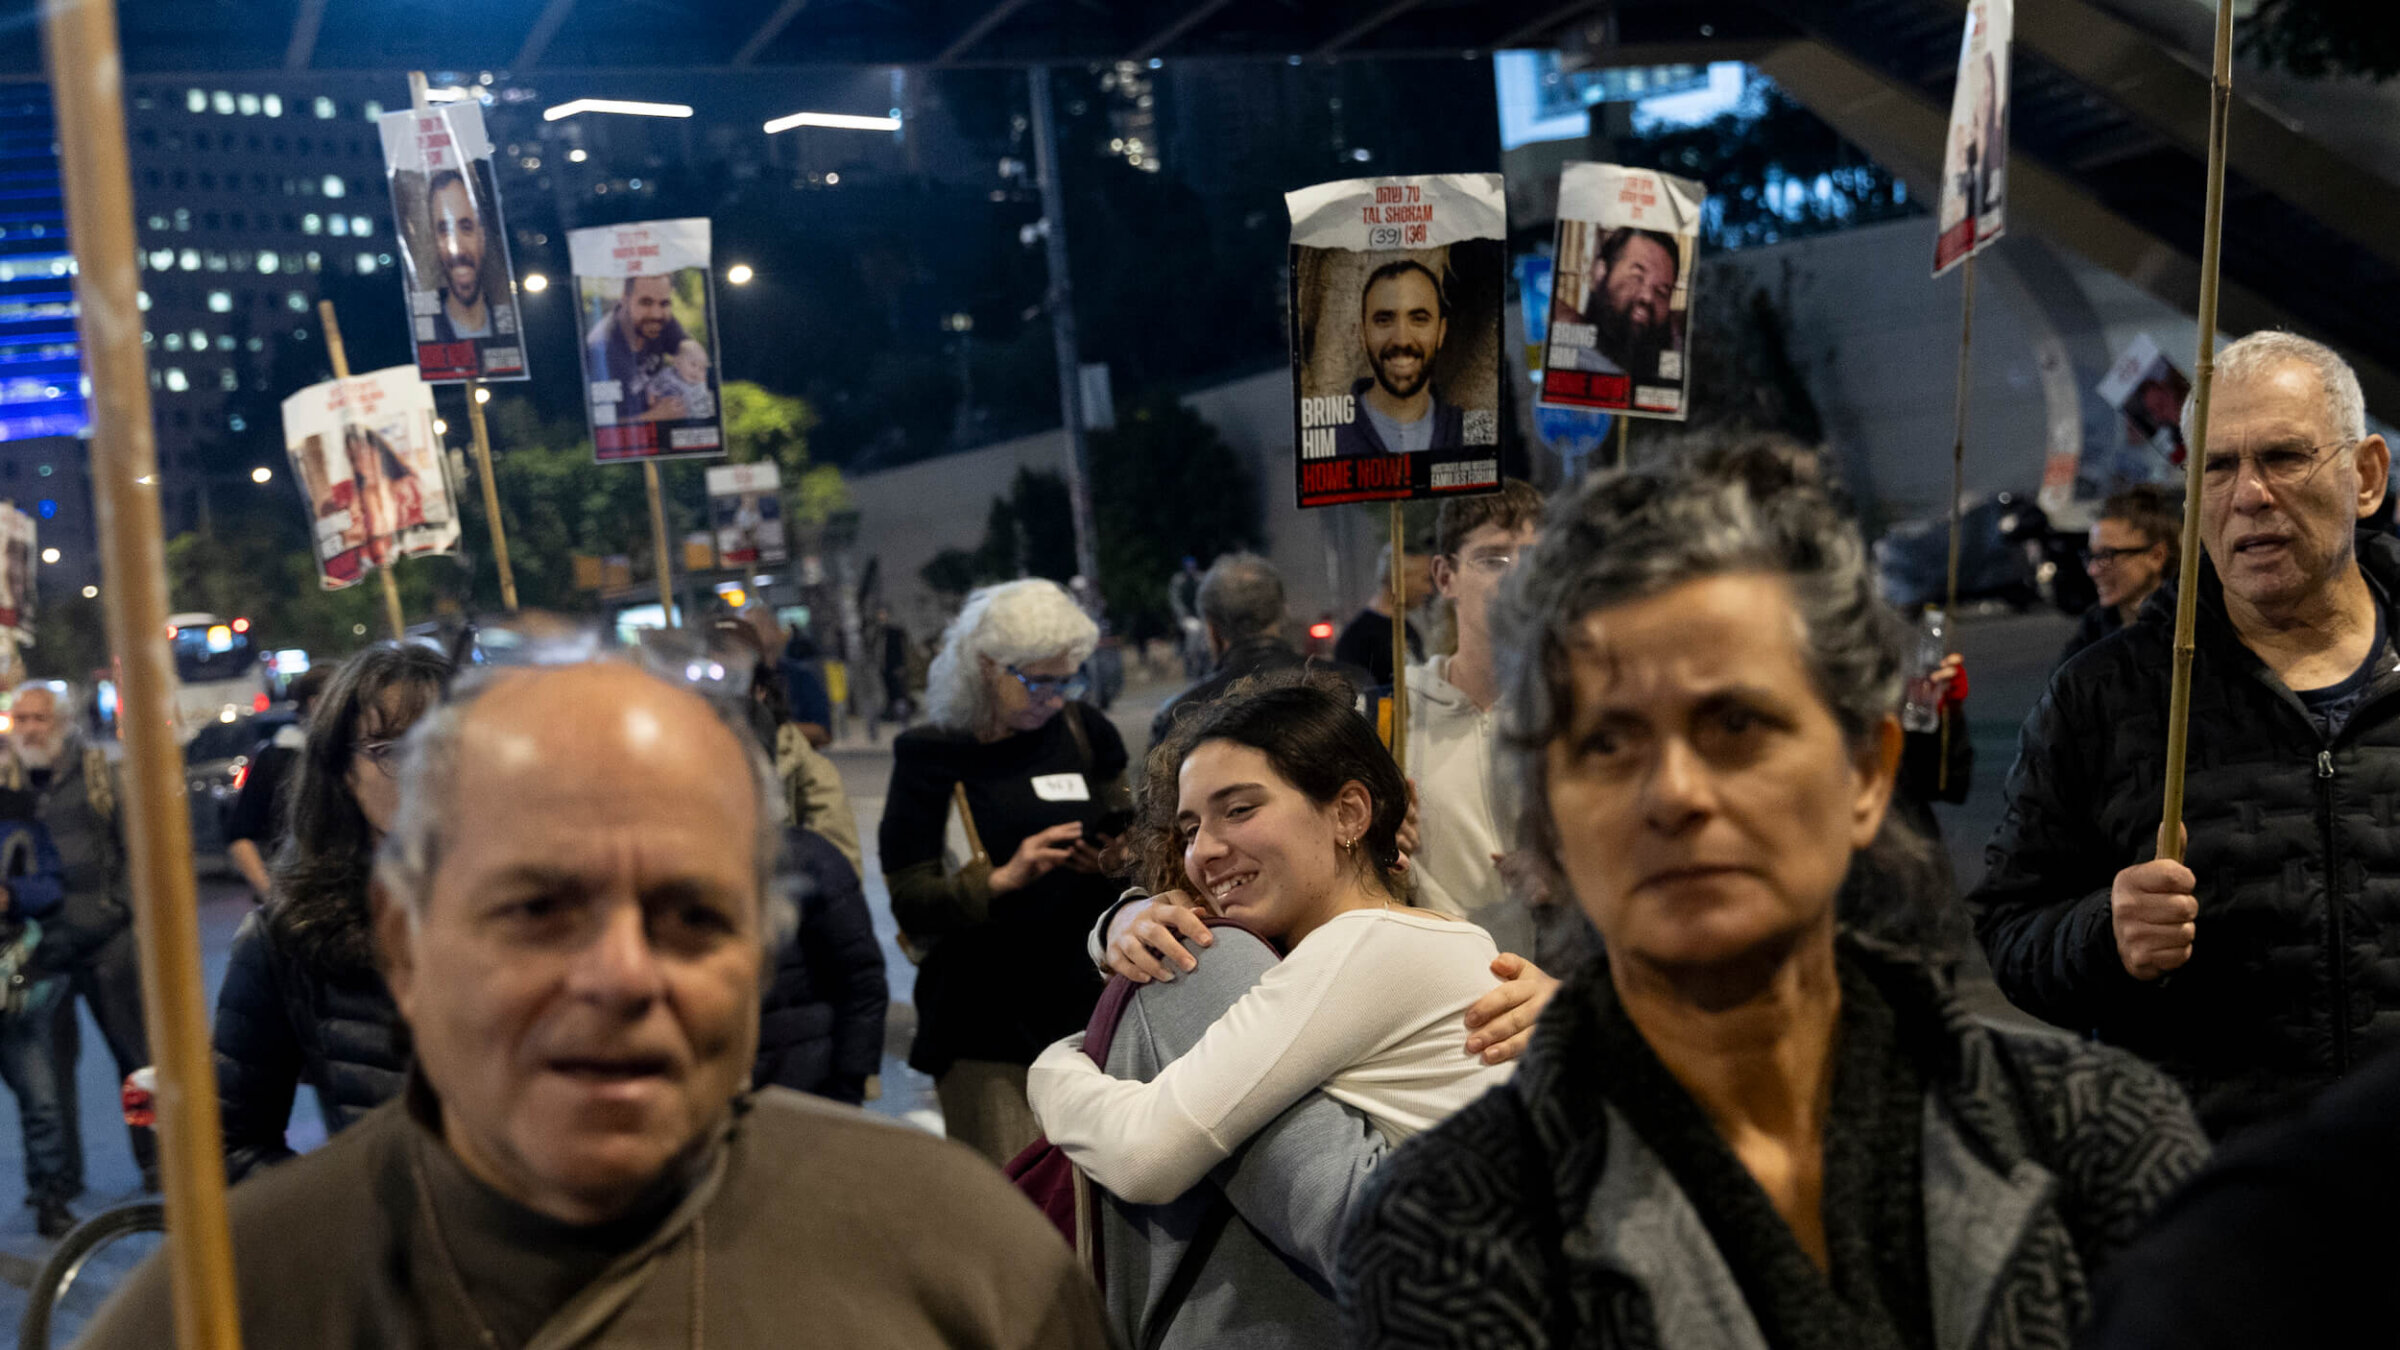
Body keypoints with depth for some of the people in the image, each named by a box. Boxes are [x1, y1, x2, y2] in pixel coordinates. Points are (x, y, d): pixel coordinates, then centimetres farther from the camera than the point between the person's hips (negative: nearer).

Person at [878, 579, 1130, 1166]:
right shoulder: (930, 755, 0)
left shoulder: (1084, 730, 10)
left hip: (1088, 1004, 3)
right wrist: (1002, 880, -20)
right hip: (984, 1026, -3)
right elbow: (909, 900, -5)